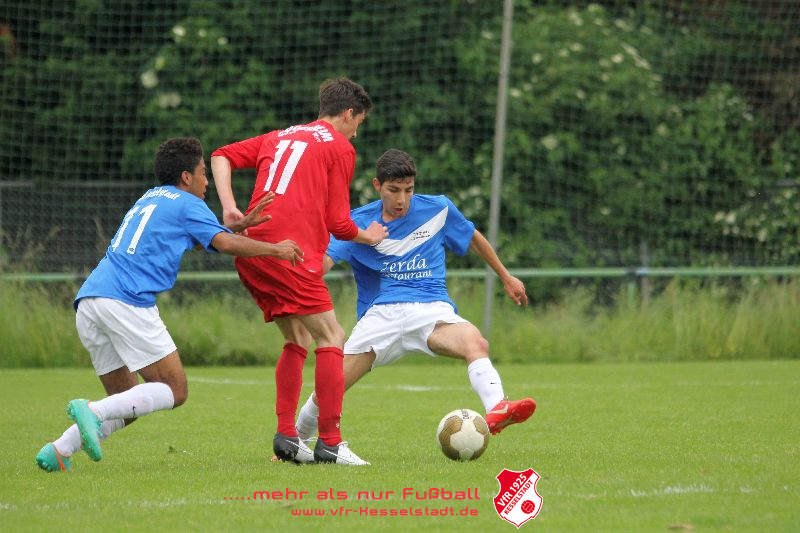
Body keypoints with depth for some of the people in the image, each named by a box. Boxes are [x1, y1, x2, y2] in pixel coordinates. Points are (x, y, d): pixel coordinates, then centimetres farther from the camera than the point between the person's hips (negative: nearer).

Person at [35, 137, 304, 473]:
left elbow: (196, 235, 41)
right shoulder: (186, 203, 6)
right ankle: (92, 412, -24)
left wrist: (242, 224, 37)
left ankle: (58, 451, -5)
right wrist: (275, 250, 5)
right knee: (174, 391, -5)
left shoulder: (150, 199, 30)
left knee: (127, 401, 14)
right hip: (126, 302, -8)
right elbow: (225, 244, -7)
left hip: (87, 300, 8)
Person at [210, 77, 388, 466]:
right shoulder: (340, 147, 5)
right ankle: (330, 443, -7)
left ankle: (286, 436, 12)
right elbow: (339, 224, 2)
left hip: (250, 251, 8)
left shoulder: (281, 137, 26)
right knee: (331, 338, -2)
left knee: (298, 339, 18)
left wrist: (229, 205, 7)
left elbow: (221, 156, 18)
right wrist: (368, 237, 21)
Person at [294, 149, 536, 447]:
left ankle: (496, 411, -56)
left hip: (433, 310, 0)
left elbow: (473, 238, 26)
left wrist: (506, 277, 31)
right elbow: (323, 261, -11)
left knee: (475, 343, -34)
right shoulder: (358, 222, 3)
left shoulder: (438, 210, 8)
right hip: (380, 314, 0)